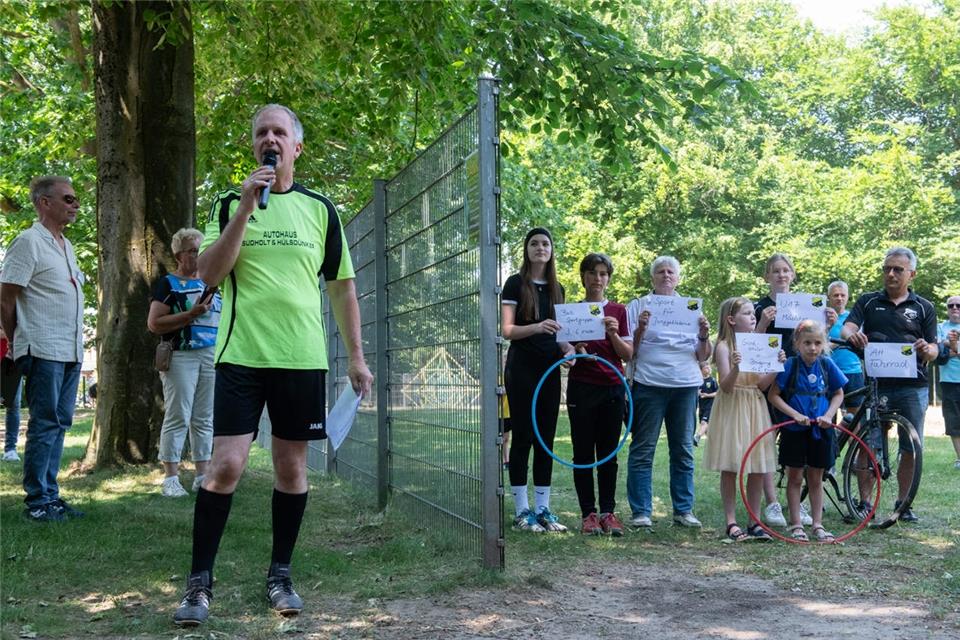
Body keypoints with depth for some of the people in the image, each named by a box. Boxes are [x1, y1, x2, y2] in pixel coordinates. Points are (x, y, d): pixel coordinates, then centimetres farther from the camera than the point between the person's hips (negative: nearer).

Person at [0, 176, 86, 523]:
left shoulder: (66, 245, 17)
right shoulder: (29, 242, -8)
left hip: (70, 351, 8)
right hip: (44, 351, -8)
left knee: (59, 423, 10)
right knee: (45, 424, -5)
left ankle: (50, 495, 17)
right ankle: (37, 501, 1)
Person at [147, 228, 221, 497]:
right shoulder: (168, 283, 3)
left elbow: (223, 318, 30)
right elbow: (154, 323, -7)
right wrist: (190, 314, -15)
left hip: (212, 356, 5)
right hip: (181, 356, -5)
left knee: (205, 419, 6)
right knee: (178, 417, -6)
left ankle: (203, 475, 11)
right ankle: (170, 478, -2)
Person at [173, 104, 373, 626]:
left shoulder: (320, 208, 8)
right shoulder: (230, 203, 5)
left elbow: (342, 287, 12)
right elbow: (208, 275, -7)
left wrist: (356, 356, 7)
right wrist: (246, 208, -15)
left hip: (302, 358, 2)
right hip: (241, 355, -1)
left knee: (291, 465, 6)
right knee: (226, 465, -8)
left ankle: (280, 575, 19)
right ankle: (200, 581, 3)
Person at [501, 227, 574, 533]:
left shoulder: (556, 289, 14)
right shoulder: (516, 284, -3)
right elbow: (507, 330, -10)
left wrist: (568, 348, -4)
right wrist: (537, 327, -27)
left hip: (549, 369, 6)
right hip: (522, 369, -5)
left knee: (546, 439, 6)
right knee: (522, 437, -4)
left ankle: (543, 508, 10)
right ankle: (521, 510, 1)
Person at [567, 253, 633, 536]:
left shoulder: (618, 311, 8)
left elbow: (628, 355, 4)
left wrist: (614, 334, -13)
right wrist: (574, 350, -14)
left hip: (613, 388, 1)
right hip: (581, 388, -1)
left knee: (609, 453, 4)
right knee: (583, 452, 1)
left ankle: (608, 512, 9)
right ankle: (588, 513, 6)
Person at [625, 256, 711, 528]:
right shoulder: (638, 306, 7)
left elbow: (703, 356, 14)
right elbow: (628, 351, 2)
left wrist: (704, 335, -4)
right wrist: (640, 328, -13)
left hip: (686, 385, 3)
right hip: (649, 385, -3)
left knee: (684, 450, 6)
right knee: (643, 450, -3)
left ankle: (683, 510, 12)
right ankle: (640, 511, 1)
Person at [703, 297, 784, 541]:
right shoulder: (724, 347, -6)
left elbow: (762, 385, 6)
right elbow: (726, 386, -14)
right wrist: (735, 368, -31)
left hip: (755, 409, 5)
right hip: (732, 409, -5)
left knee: (758, 468, 4)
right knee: (730, 468, -2)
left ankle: (754, 521, 12)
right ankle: (731, 523, 4)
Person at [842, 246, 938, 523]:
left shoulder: (924, 308, 9)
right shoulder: (868, 302, 10)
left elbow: (933, 350, 6)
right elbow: (847, 326, -4)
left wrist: (928, 350, -18)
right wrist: (851, 334, -28)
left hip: (912, 386, 0)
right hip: (876, 384, 0)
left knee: (911, 449, 3)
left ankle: (903, 503, 15)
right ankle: (864, 503, 9)